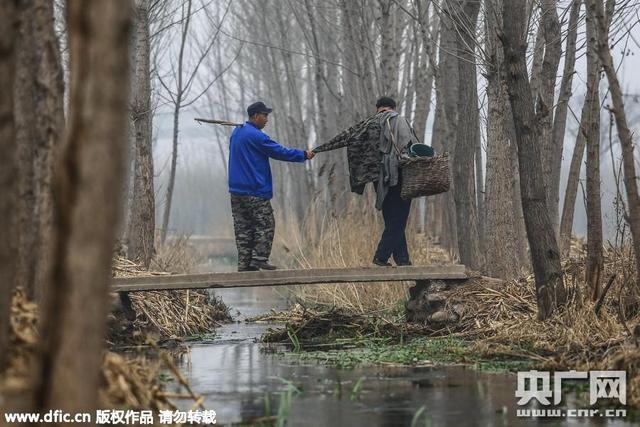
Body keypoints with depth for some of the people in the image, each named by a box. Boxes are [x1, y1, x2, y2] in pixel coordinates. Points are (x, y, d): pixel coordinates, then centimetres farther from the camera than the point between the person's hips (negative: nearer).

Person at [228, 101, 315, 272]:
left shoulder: (236, 133, 13)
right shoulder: (256, 136, -14)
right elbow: (280, 152, -10)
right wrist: (304, 155, -1)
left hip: (236, 190, 8)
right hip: (255, 192, -8)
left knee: (243, 228, 7)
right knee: (265, 226, -1)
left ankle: (244, 264, 5)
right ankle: (259, 259, -8)